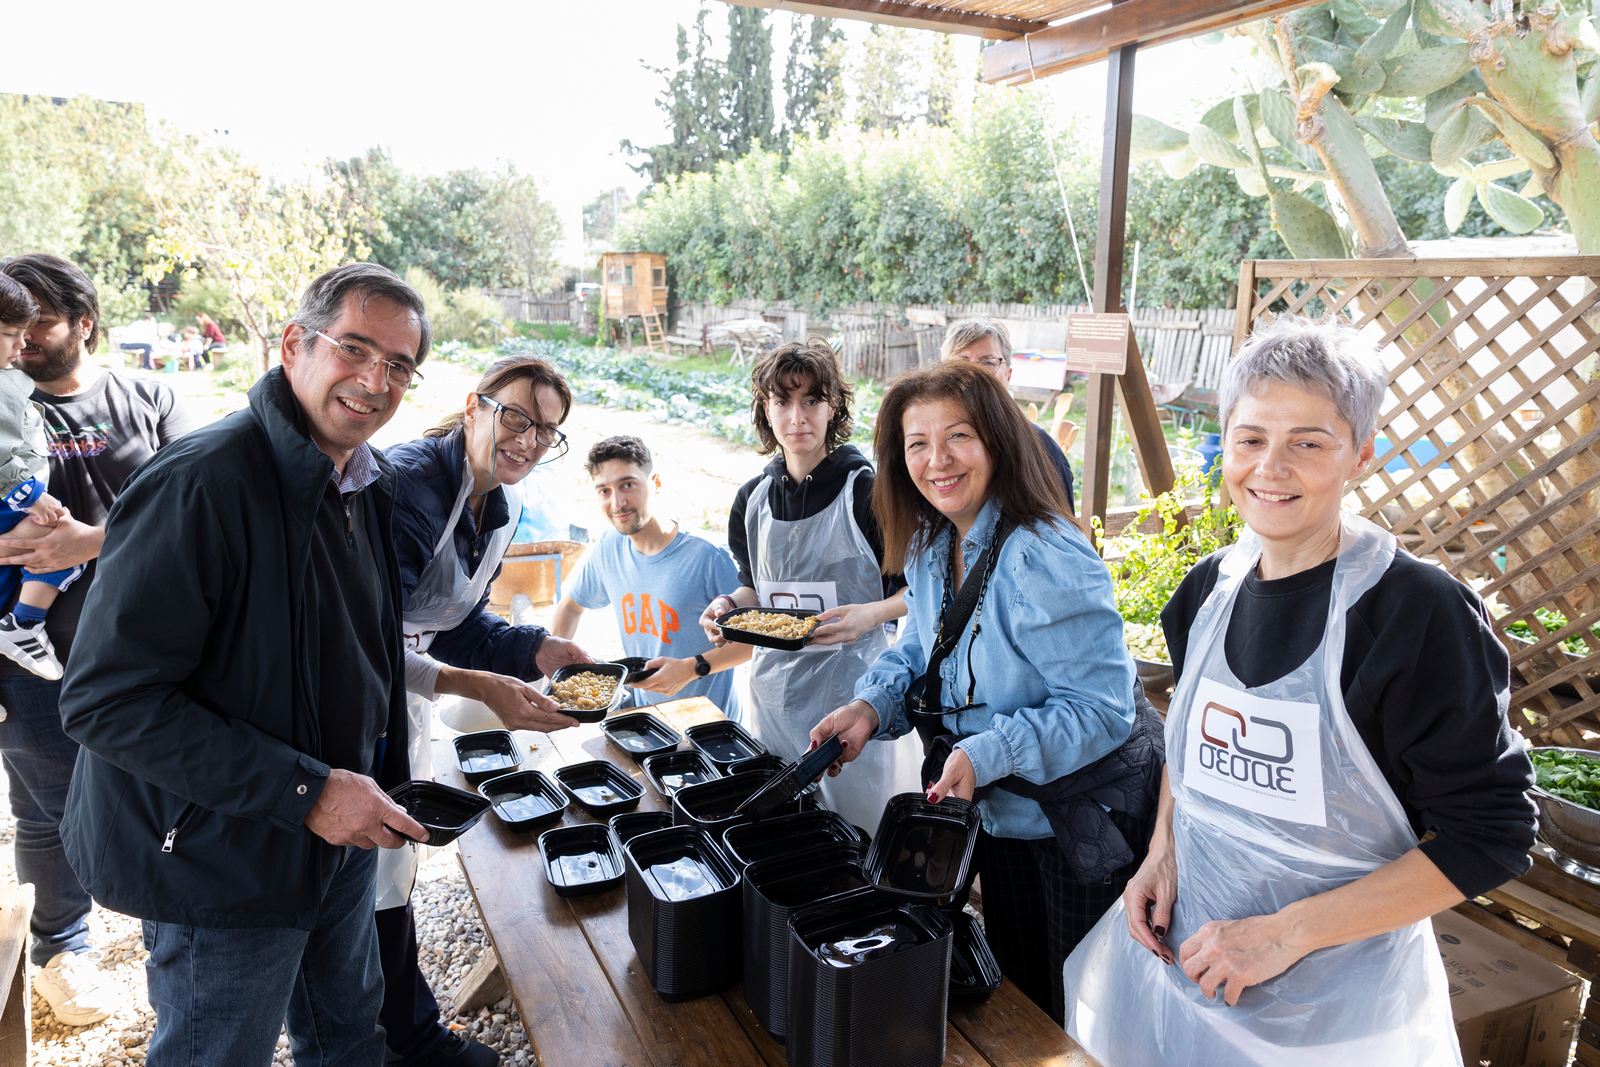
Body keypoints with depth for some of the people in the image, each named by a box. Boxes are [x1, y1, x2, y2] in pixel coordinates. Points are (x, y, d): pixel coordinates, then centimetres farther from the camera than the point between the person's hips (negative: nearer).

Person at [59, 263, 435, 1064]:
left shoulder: (370, 483, 2)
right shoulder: (199, 483, -24)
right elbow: (108, 701, -26)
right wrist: (306, 791, -27)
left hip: (339, 836, 8)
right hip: (224, 859, -7)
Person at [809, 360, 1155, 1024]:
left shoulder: (1045, 561, -29)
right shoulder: (931, 545, -2)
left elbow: (1100, 709, -28)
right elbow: (919, 648, 8)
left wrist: (987, 753, -36)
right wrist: (871, 705, -10)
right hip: (997, 814, 8)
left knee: (1063, 1012, 14)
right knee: (1010, 984, 28)